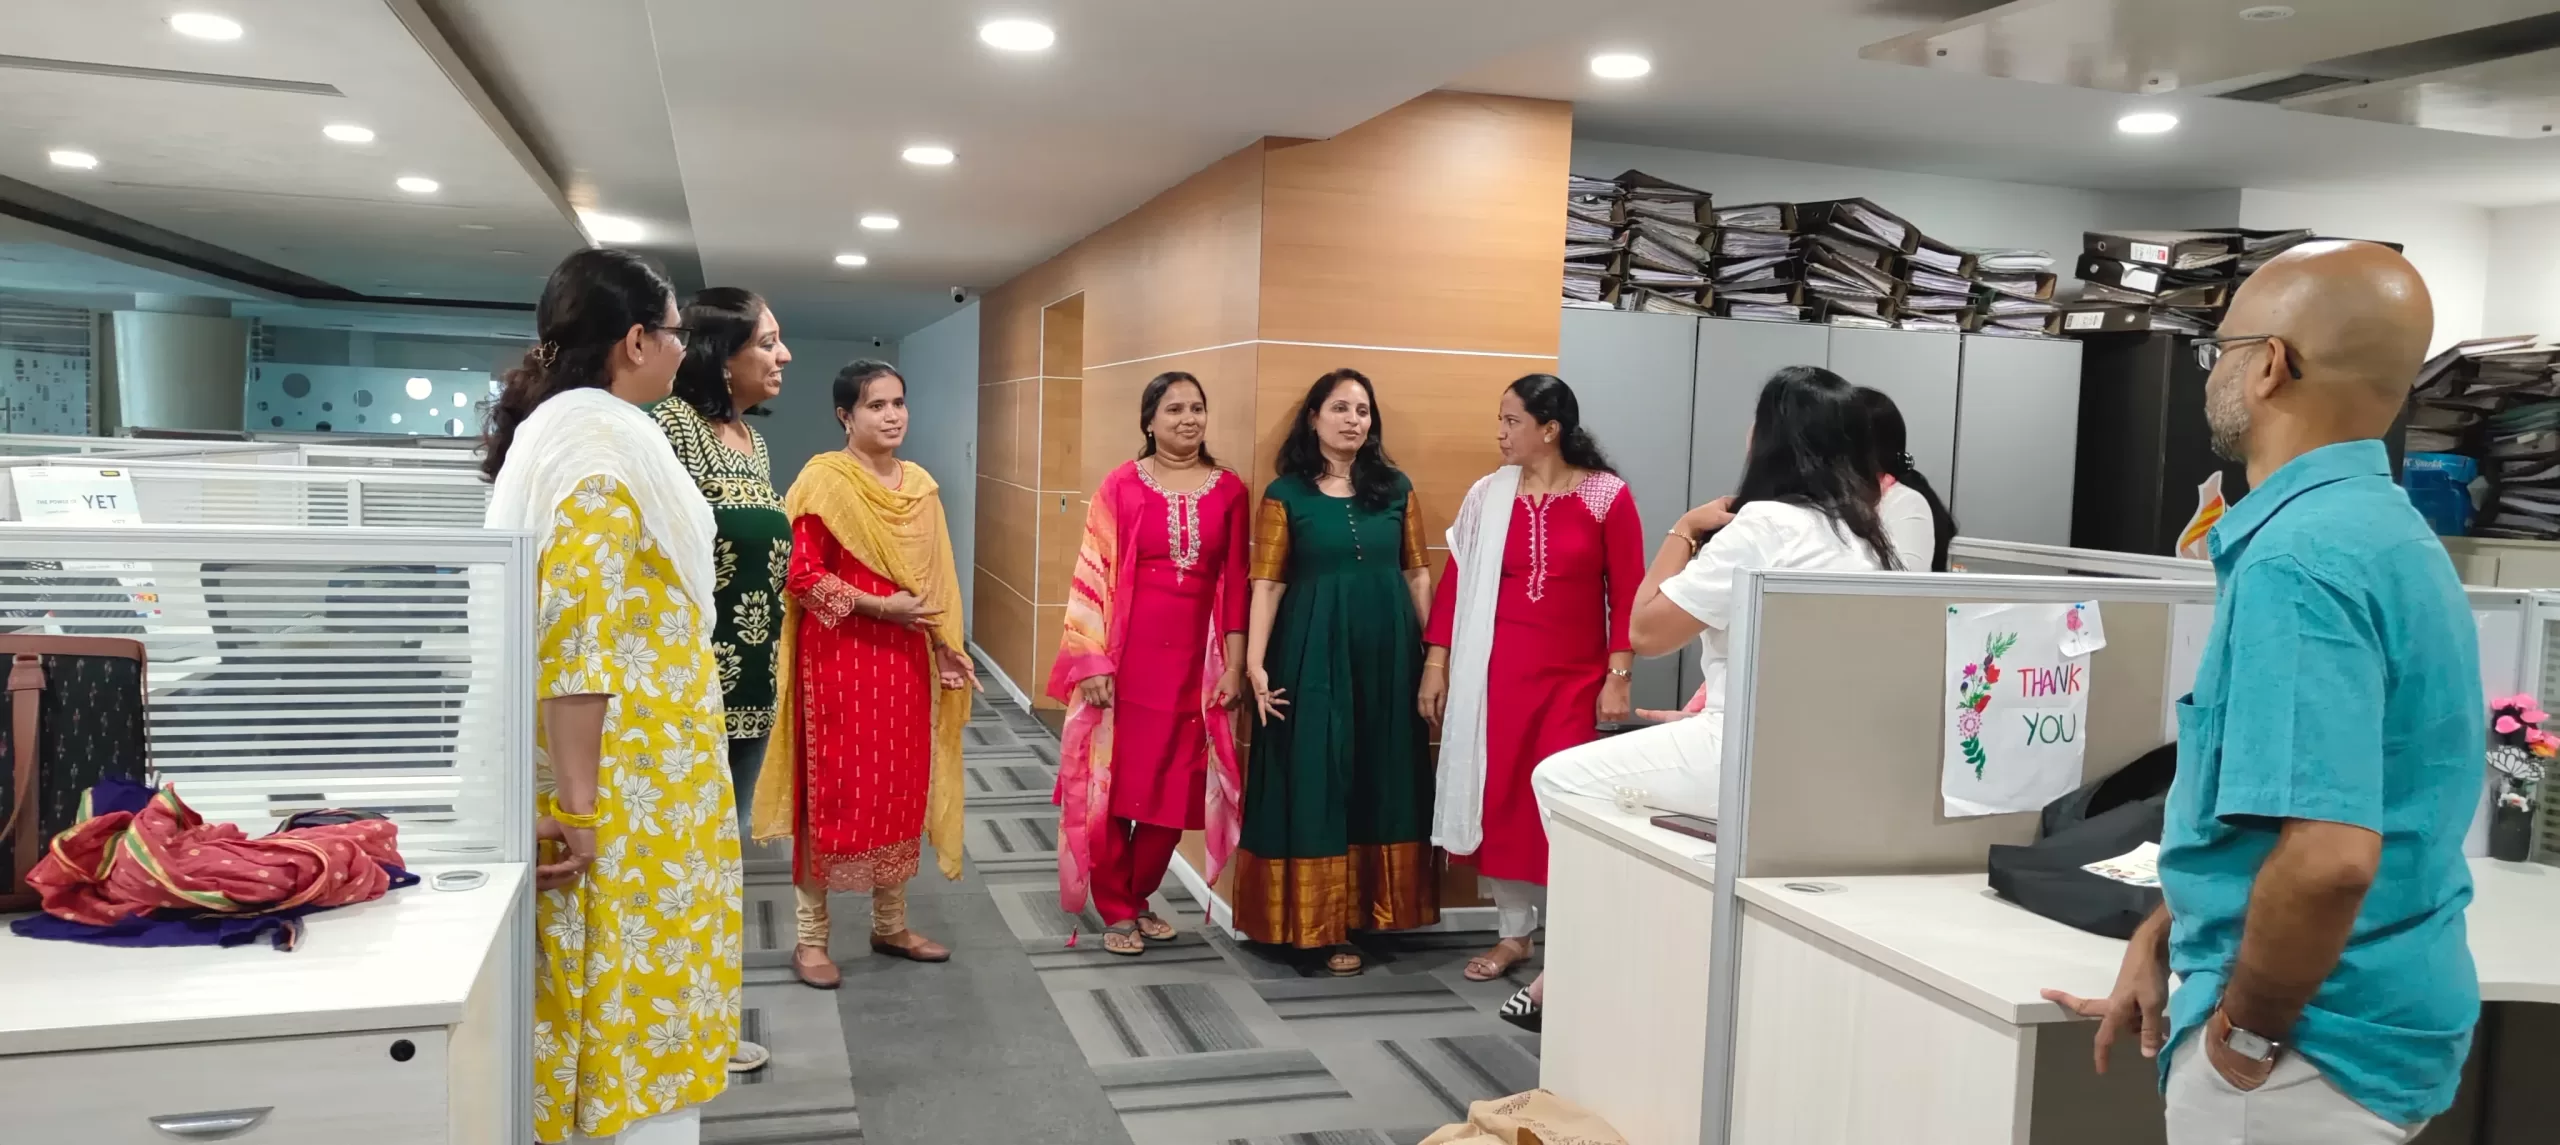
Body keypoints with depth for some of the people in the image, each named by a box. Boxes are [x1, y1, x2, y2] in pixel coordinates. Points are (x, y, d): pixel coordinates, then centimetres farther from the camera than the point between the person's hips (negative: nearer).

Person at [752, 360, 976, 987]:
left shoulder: (920, 484, 11)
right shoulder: (823, 479, -9)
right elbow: (800, 576, -15)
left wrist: (946, 645, 8)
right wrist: (879, 605, -18)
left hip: (905, 656, 6)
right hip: (838, 654, -6)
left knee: (902, 787, 11)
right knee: (831, 790, 0)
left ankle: (890, 924, 26)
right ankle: (812, 937, 12)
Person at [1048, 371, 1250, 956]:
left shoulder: (1229, 490, 4)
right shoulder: (1122, 485, -3)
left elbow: (1235, 583, 5)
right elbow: (1094, 577, -4)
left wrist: (1234, 665, 1)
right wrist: (1093, 662, -10)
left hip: (1195, 658, 3)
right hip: (1127, 654, -2)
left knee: (1177, 787, 7)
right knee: (1114, 779, 3)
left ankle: (1138, 897, 27)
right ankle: (1115, 909, 19)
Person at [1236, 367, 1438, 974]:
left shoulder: (1396, 488, 7)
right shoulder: (1286, 494, -1)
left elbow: (1417, 573, 9)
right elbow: (1268, 584, -4)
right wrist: (1255, 662, -12)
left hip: (1387, 652, 3)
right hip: (1313, 653, -3)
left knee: (1381, 779, 8)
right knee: (1315, 780, 0)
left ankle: (1367, 916, 20)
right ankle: (1320, 921, 10)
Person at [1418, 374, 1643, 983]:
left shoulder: (1607, 496, -4)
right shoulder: (1488, 495, 3)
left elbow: (1627, 593, -3)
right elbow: (1456, 581, 5)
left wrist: (1619, 676, -7)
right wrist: (1435, 663, 2)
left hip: (1574, 677, -2)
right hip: (1495, 671, 3)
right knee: (1500, 797, 5)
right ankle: (1514, 932, 19)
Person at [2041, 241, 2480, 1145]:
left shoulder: (2299, 557, -25)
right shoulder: (2380, 528, 8)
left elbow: (2328, 856, -33)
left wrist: (2244, 1031, -18)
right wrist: (2160, 941, 14)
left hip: (2315, 1044, -9)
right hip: (2380, 1021, 9)